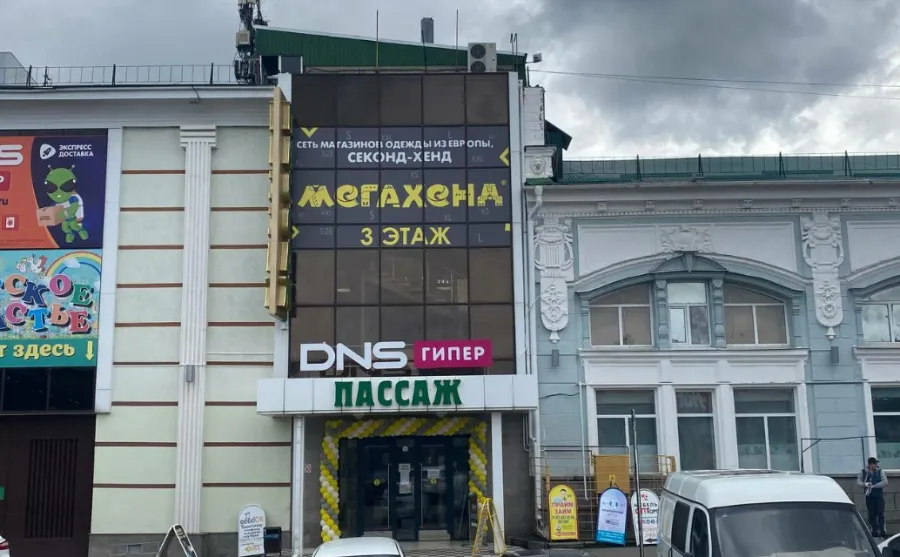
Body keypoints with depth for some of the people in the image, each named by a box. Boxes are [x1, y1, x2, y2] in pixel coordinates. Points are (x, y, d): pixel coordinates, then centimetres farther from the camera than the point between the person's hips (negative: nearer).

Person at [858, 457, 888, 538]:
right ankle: (874, 531, 11)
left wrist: (874, 485, -18)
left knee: (880, 514, -5)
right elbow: (858, 481, 3)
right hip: (869, 496, 1)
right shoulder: (863, 472, 1)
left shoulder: (880, 471, -2)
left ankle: (882, 531, -3)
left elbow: (885, 482, -10)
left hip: (879, 495, -1)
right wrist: (865, 484, -17)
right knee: (872, 515, 5)